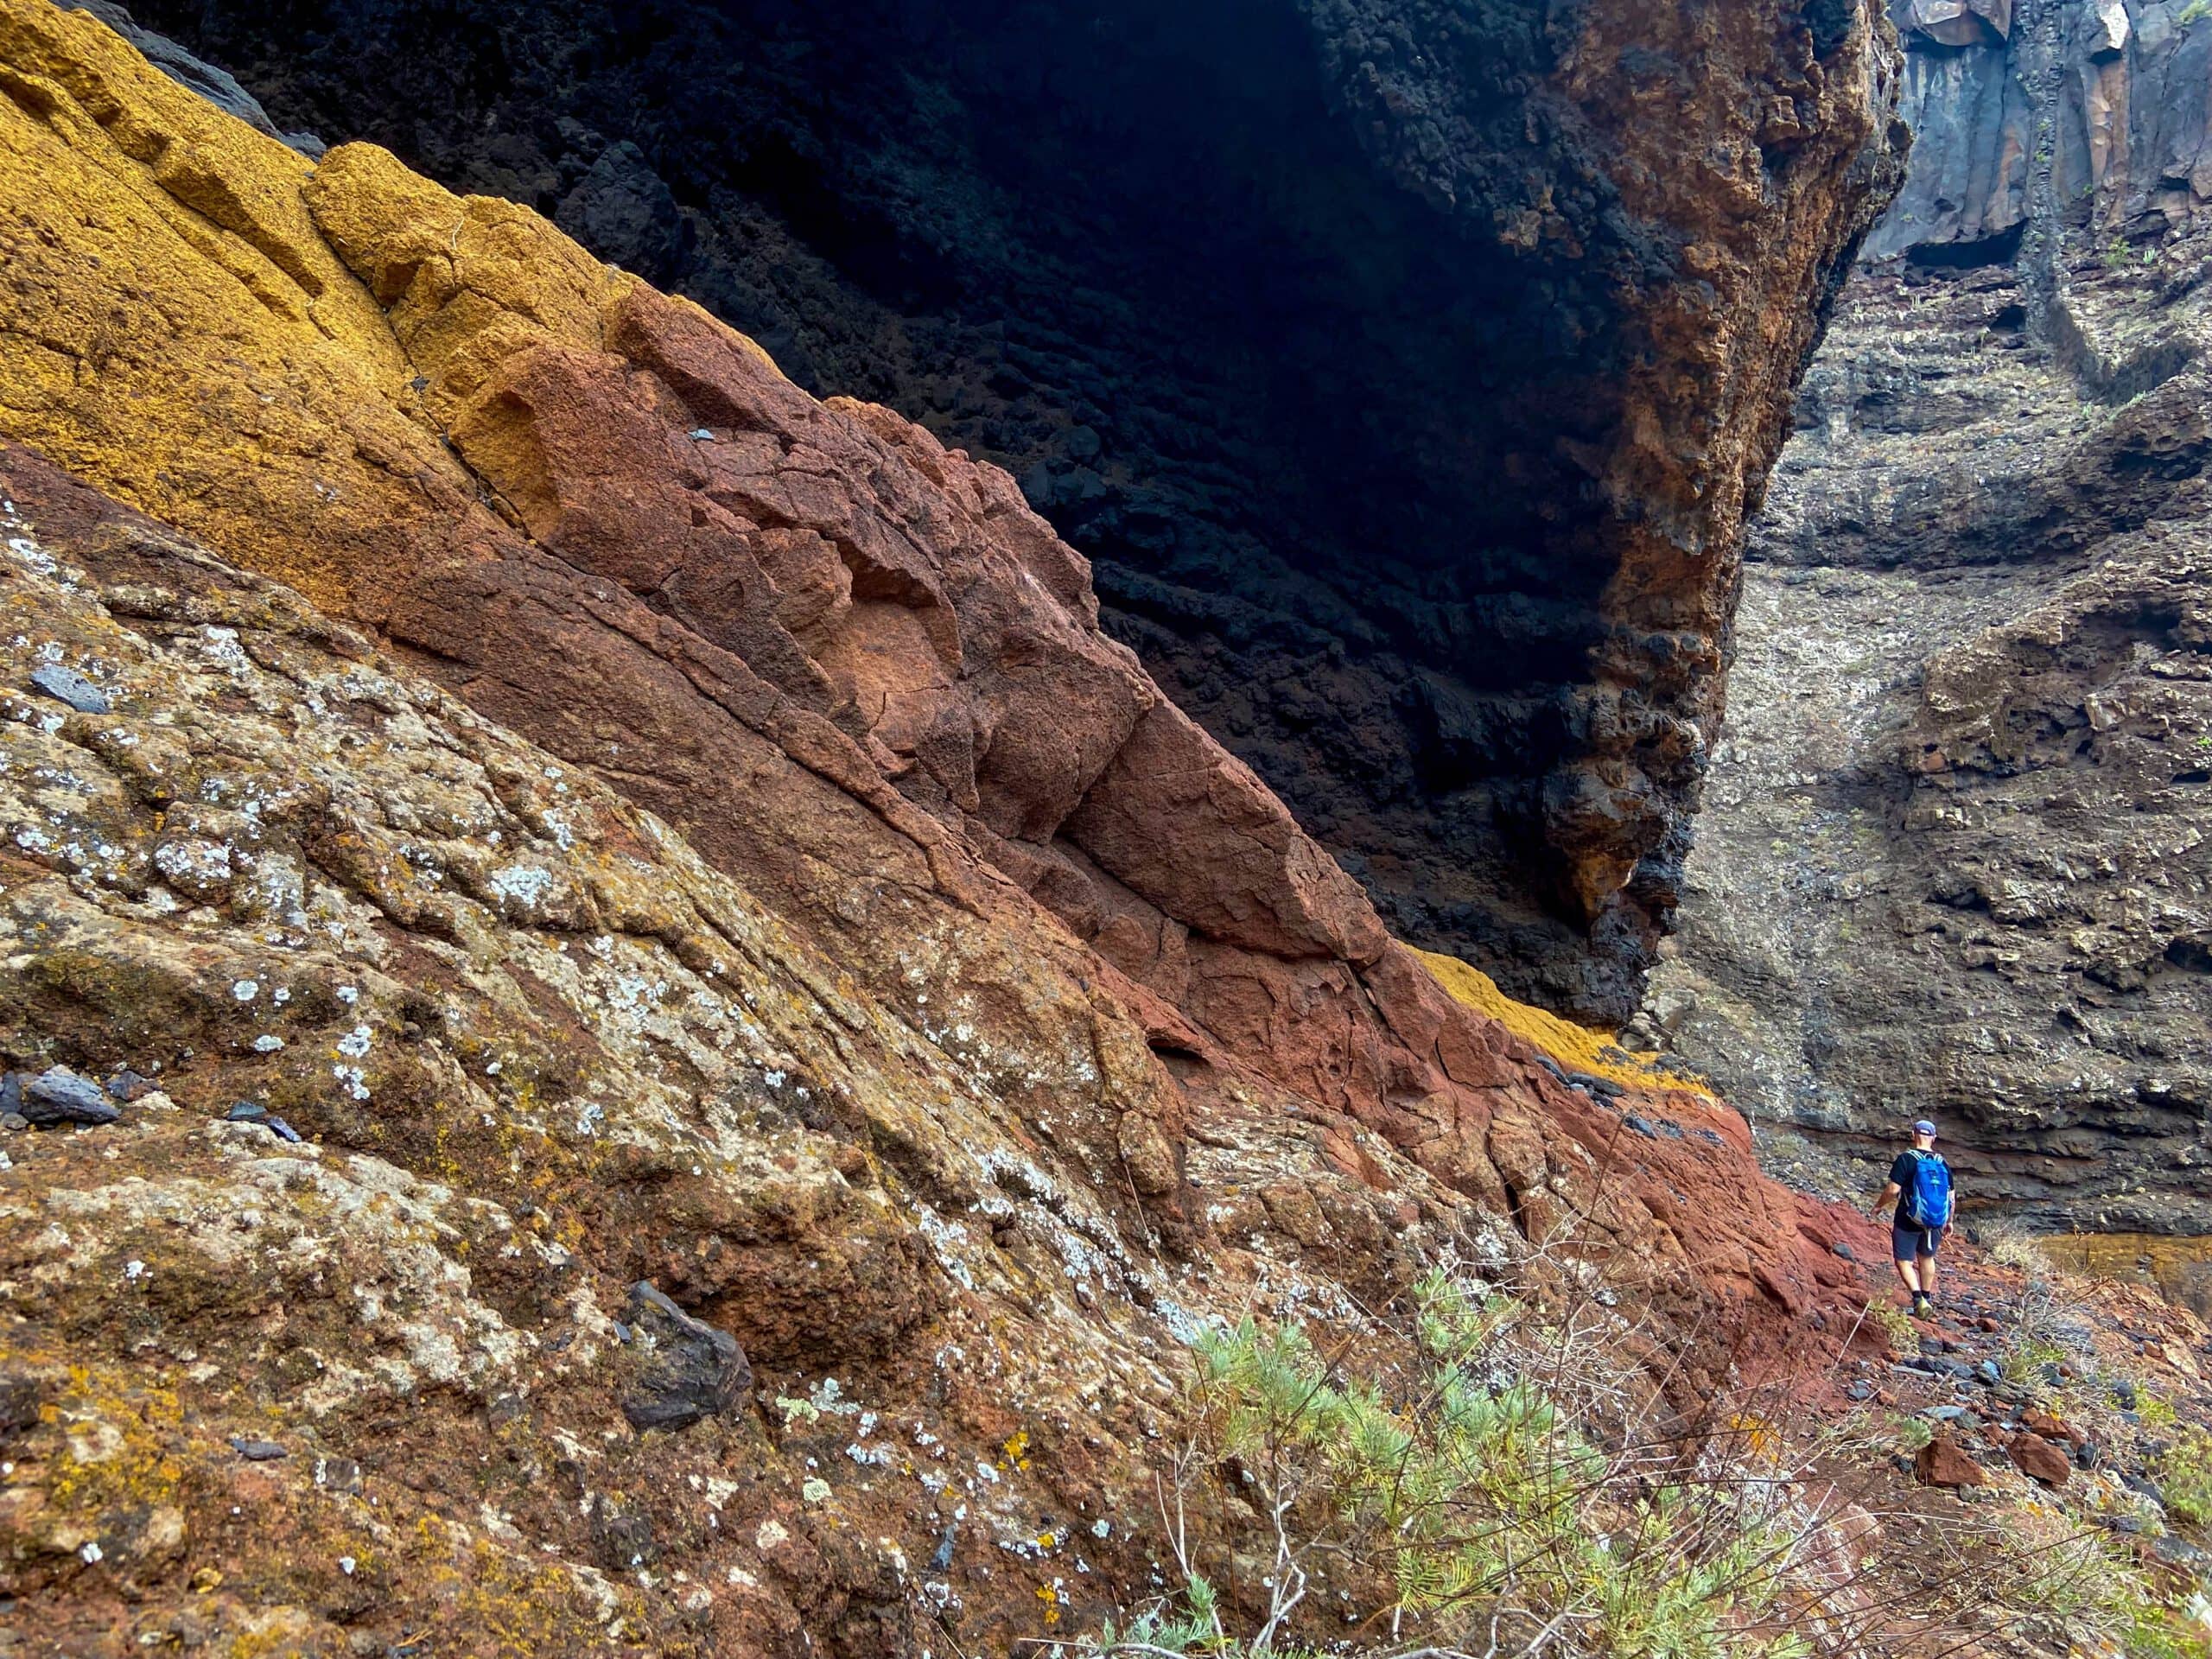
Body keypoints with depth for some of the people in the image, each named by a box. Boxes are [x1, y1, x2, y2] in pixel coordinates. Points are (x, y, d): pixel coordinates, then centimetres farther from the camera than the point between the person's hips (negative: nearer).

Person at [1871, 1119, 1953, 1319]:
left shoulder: (1906, 1159, -14)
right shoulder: (1943, 1163, 2)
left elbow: (1893, 1189, -19)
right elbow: (1950, 1196, 7)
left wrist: (1879, 1204, -1)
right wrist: (1949, 1221, 20)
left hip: (1909, 1221, -5)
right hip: (1934, 1223, 5)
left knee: (1903, 1261, 4)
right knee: (1927, 1258, 24)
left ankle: (1919, 1299, -13)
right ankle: (1927, 1297, 34)